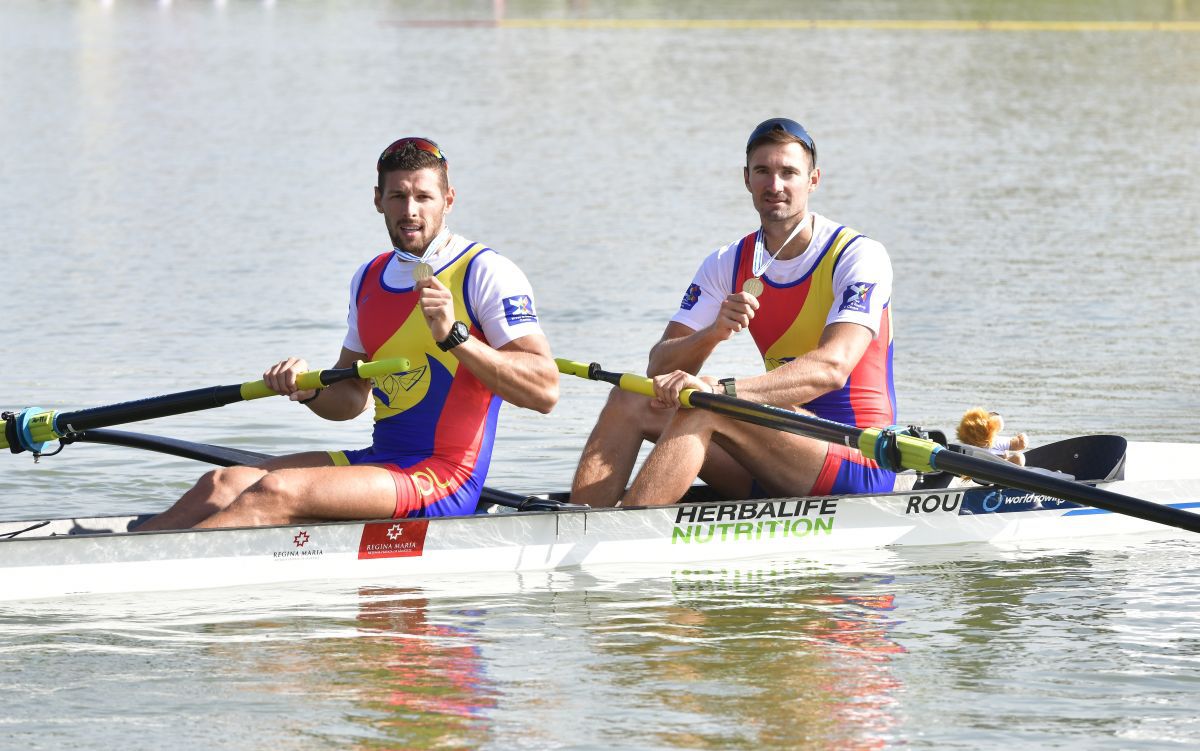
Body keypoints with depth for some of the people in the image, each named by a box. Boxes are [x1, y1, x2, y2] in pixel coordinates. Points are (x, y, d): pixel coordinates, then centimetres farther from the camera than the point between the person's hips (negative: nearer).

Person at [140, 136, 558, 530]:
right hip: (380, 460, 8)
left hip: (443, 480, -8)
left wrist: (454, 336, -27)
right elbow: (350, 401, 21)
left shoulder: (485, 273, -8)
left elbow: (545, 391, -17)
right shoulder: (369, 279, 16)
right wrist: (309, 390, -2)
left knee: (275, 492, -25)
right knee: (224, 484, -8)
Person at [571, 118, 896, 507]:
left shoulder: (859, 256, -10)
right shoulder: (728, 265, 8)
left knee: (702, 409, -29)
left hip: (859, 466, -6)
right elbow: (660, 369, 0)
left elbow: (831, 368, -26)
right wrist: (712, 333, -23)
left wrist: (721, 390, -38)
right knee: (630, 401, -7)